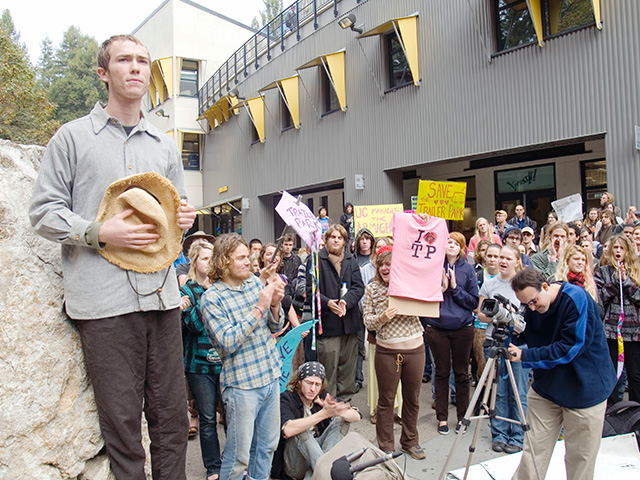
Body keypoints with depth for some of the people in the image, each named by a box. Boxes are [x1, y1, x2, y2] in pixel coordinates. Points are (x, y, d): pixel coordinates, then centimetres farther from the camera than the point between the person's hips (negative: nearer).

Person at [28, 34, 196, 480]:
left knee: (172, 415, 10)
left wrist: (185, 217, 2)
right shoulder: (73, 136, 6)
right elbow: (44, 210, 3)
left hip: (162, 292, 4)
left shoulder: (165, 146, 18)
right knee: (122, 421, 3)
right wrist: (99, 234, -13)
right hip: (105, 299, -4)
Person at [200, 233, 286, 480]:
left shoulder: (256, 282, 4)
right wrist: (259, 308, -23)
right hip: (241, 384, -6)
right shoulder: (211, 298, -12)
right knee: (239, 455, 5)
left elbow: (275, 326, 10)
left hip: (270, 376, 6)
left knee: (267, 445, 18)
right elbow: (228, 342, -21)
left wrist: (275, 304, -11)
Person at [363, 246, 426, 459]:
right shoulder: (372, 289, 0)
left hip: (414, 349, 1)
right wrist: (381, 318, -20)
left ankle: (410, 441, 34)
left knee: (412, 398, 15)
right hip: (386, 351, -1)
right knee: (386, 400, 8)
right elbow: (367, 321, -1)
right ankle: (386, 446, 23)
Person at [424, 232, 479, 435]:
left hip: (462, 327, 0)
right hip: (437, 327, 0)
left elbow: (474, 301, -1)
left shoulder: (468, 269, 1)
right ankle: (442, 417, 21)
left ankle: (462, 416, 26)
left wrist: (455, 288, -13)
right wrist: (441, 287, -15)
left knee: (461, 372, 11)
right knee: (442, 372, 10)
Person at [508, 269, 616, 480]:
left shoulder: (576, 298, -22)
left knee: (580, 458, 7)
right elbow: (525, 336, 8)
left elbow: (570, 348, -26)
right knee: (534, 449, 5)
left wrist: (524, 356, -26)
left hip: (584, 389, -4)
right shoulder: (532, 309, -3)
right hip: (546, 387, 5)